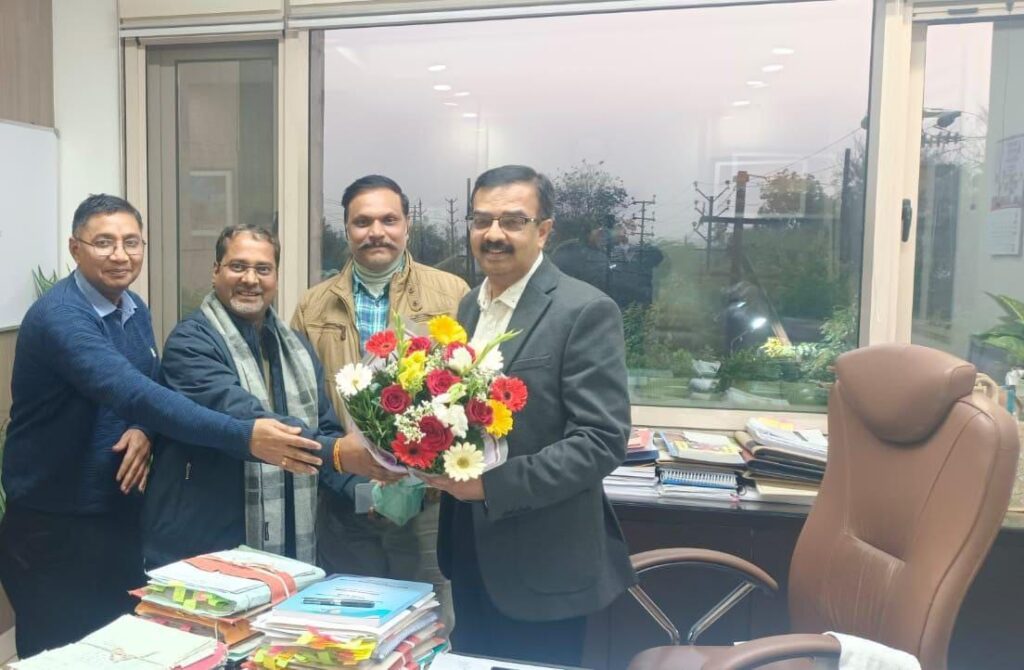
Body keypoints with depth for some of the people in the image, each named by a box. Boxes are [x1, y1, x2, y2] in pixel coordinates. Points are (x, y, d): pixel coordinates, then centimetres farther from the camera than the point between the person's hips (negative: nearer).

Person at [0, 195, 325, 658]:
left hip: (121, 516, 7)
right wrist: (245, 436, -44)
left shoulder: (134, 310, 4)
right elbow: (134, 394, -35)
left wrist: (143, 431, -13)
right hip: (53, 526, -7)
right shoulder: (59, 316, -22)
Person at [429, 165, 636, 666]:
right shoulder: (470, 306, 8)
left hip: (542, 567, -6)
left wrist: (493, 485, -23)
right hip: (470, 556, 7)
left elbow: (602, 441, -21)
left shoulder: (585, 311, -16)